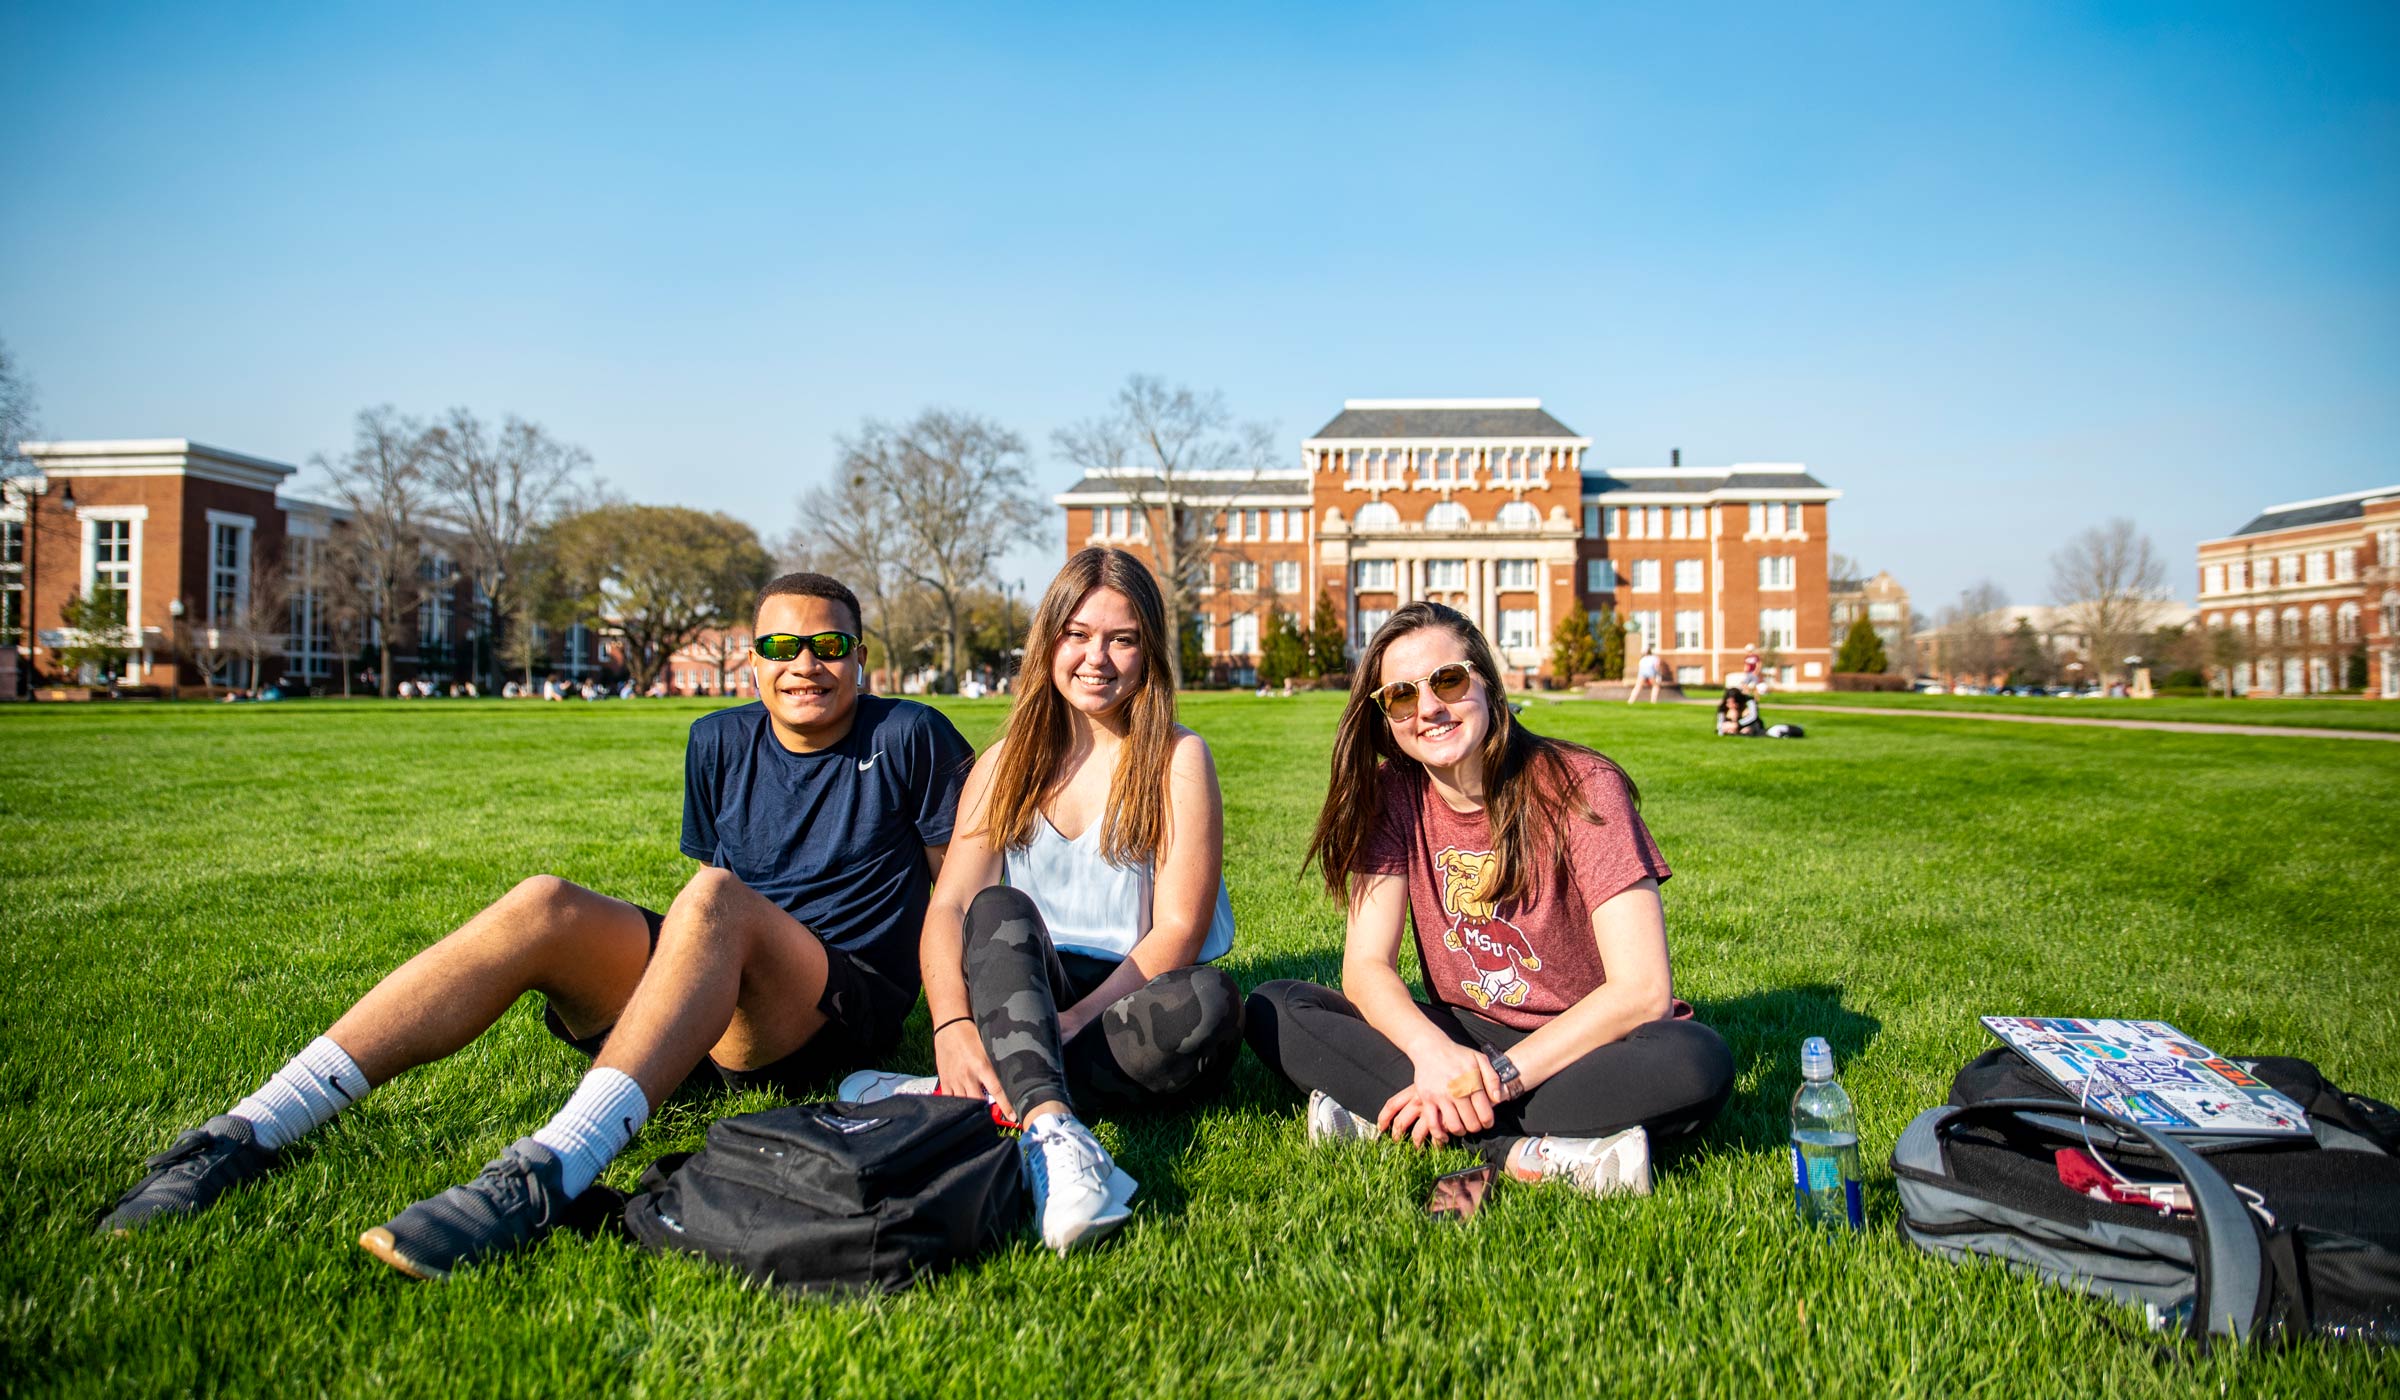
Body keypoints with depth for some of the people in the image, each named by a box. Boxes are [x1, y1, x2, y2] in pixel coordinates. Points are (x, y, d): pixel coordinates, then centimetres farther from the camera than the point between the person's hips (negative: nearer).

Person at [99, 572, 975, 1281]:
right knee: (544, 907, -21)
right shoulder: (719, 743, 14)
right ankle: (244, 1135, -25)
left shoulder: (911, 738, 1)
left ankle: (543, 1176, -50)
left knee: (715, 898, -34)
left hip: (846, 1011, -4)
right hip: (706, 1006, 4)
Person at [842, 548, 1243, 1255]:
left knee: (1210, 1002, -34)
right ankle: (1052, 1129, -46)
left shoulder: (1177, 759, -3)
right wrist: (953, 1027, -24)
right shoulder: (1009, 764, 8)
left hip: (1131, 1009, -1)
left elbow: (1177, 931, -10)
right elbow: (949, 906, -4)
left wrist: (1074, 1022, -22)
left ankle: (962, 1096, -28)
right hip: (1021, 998, 2)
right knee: (999, 911, -27)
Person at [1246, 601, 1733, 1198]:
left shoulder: (1580, 786, -15)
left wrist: (1497, 1077, -28)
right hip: (1463, 1034, 4)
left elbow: (1641, 989, -20)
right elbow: (1365, 966, -10)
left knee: (1699, 1061, -36)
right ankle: (1530, 1151, -25)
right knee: (1274, 1009, -18)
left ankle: (1387, 1118, -30)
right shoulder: (1393, 794, -3)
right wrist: (1432, 1050, -31)